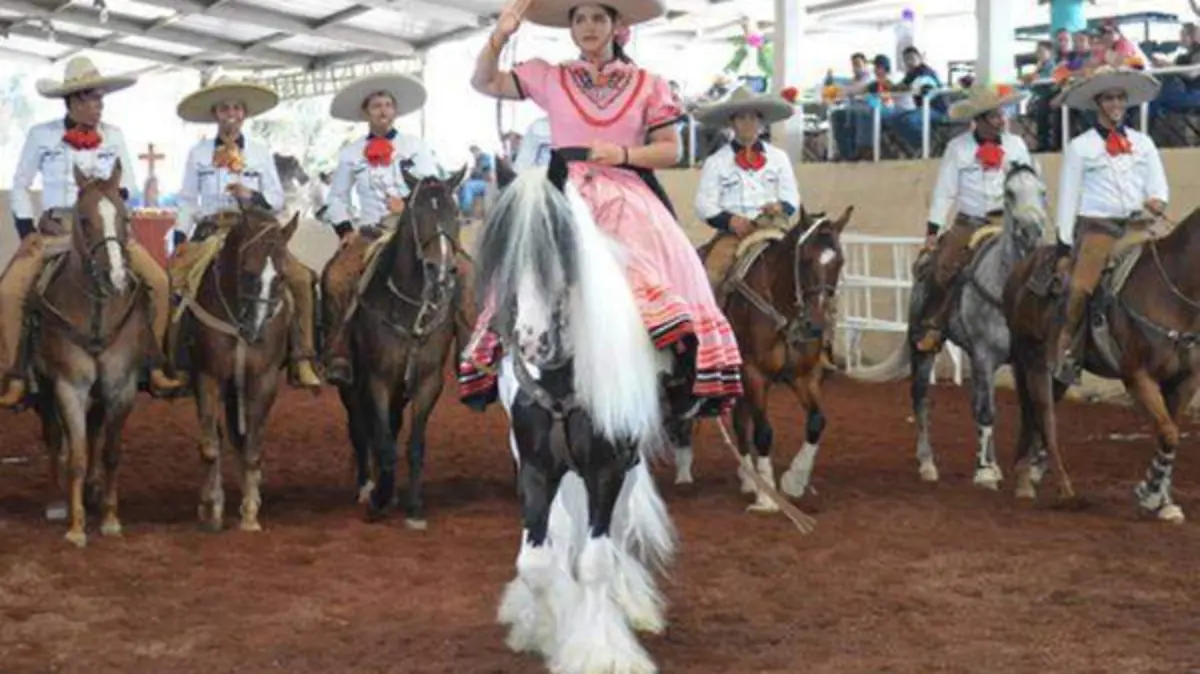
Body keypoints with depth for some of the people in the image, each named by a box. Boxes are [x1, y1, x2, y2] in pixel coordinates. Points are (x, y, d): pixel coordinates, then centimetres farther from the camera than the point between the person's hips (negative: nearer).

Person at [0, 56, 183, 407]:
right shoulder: (42, 135, -2)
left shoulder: (113, 136, 3)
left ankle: (154, 368, -2)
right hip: (54, 227, -2)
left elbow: (128, 183, 10)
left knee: (158, 282, -15)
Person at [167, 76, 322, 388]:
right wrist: (180, 239, -4)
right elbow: (188, 201, 9)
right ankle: (172, 361, -9)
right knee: (172, 281, -21)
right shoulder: (198, 153, 9)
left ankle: (302, 360, -17)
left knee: (300, 278, -22)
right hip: (211, 231, 0)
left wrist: (253, 196, -13)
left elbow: (277, 201, 6)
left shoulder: (261, 153, 9)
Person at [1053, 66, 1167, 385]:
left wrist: (1157, 201, -13)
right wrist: (1064, 244, -2)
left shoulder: (1143, 143, 15)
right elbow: (1068, 196, 3)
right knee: (1081, 286, -23)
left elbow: (1158, 183, 11)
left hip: (1138, 225, 3)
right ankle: (1067, 345, -8)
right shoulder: (1080, 146, 5)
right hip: (1097, 226, -3)